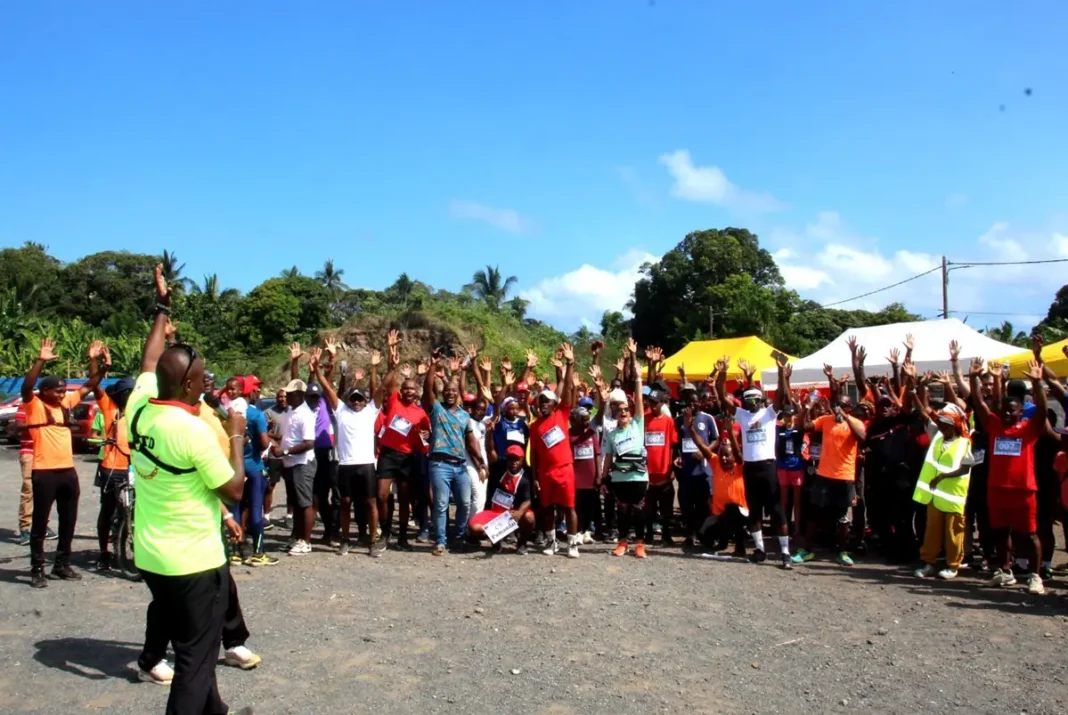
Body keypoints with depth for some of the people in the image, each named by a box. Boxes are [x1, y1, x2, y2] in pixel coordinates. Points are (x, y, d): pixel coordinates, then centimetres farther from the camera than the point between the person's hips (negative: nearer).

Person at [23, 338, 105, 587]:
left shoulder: (67, 402, 11)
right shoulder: (34, 405, -4)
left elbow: (90, 385, 15)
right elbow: (27, 386, -23)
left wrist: (93, 360, 5)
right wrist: (40, 361, -33)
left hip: (67, 470, 6)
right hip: (44, 472, -6)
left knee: (68, 521, 13)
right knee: (40, 522, 4)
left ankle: (62, 564, 25)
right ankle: (37, 569, 11)